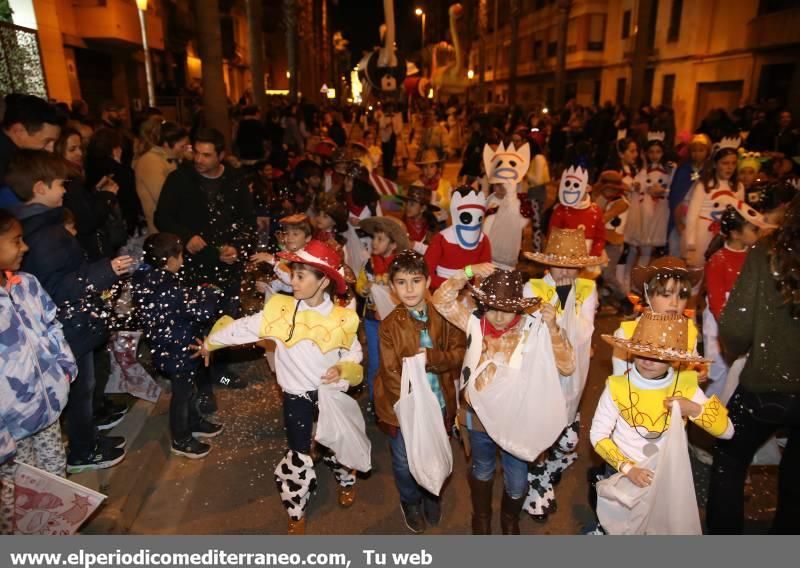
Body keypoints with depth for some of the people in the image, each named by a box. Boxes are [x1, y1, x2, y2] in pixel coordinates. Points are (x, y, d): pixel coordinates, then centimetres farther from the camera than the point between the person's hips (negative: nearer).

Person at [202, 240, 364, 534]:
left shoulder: (342, 319, -14)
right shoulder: (281, 310, -14)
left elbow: (354, 355, 0)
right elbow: (243, 328, -4)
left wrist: (343, 370, -20)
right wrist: (209, 343, 5)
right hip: (296, 397, 0)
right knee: (298, 457, 7)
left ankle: (346, 481, 55)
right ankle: (296, 511, 33)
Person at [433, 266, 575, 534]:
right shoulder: (475, 323, -12)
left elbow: (567, 367, -20)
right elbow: (441, 300, -15)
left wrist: (553, 328, -33)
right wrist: (469, 272, -25)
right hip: (480, 416, 1)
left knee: (516, 482, 19)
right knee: (482, 471, 27)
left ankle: (510, 520, 53)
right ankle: (481, 516, 56)